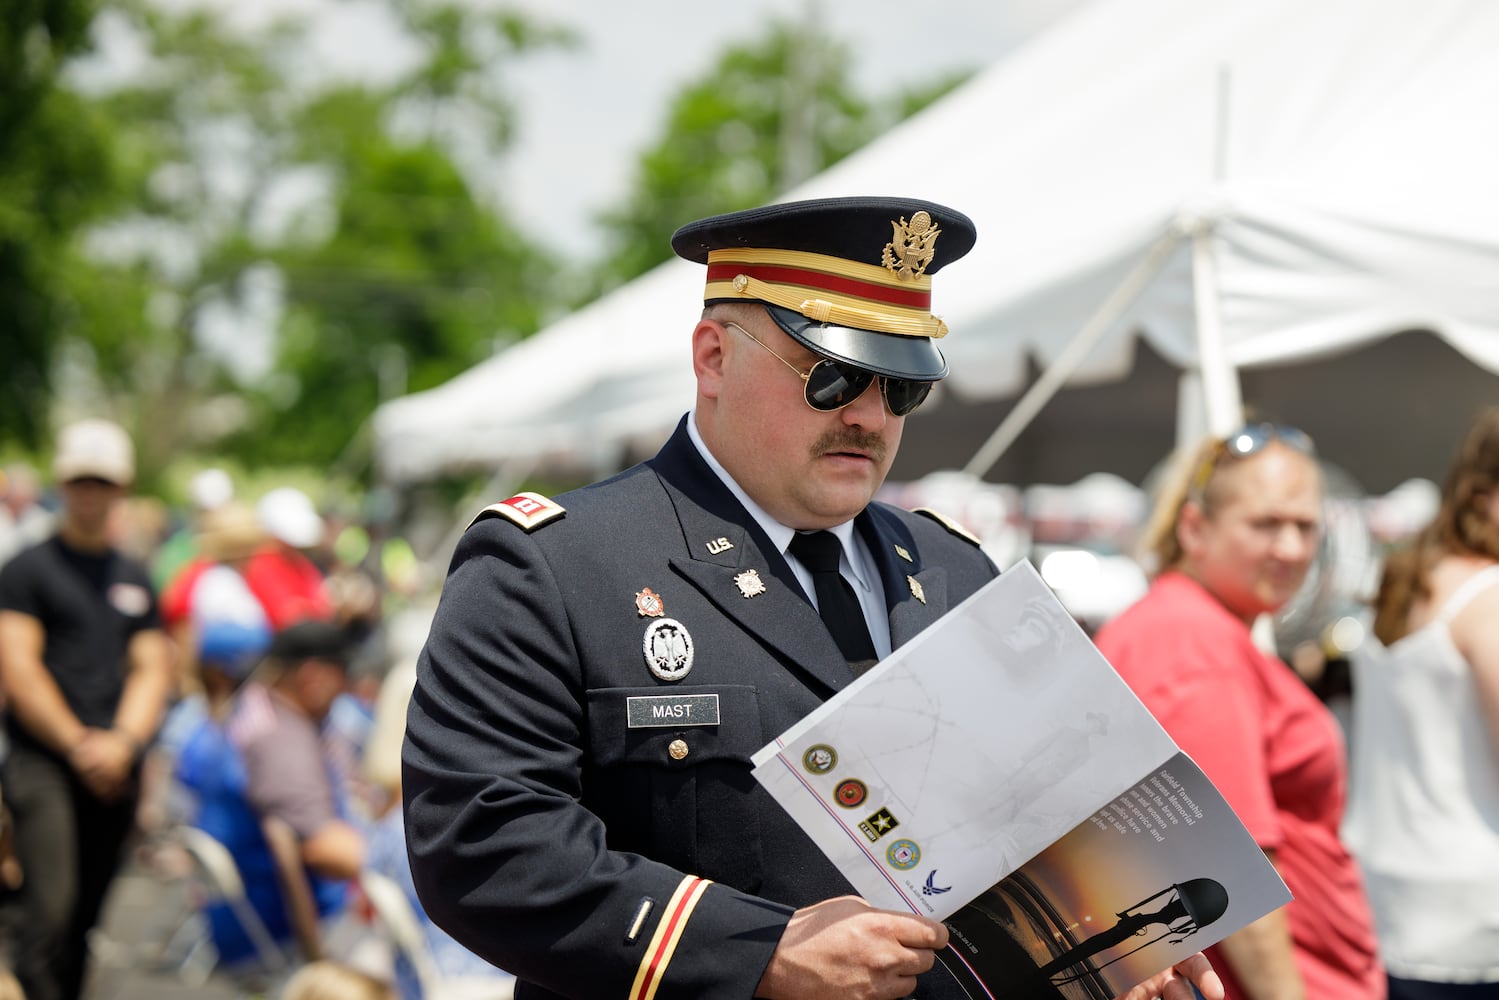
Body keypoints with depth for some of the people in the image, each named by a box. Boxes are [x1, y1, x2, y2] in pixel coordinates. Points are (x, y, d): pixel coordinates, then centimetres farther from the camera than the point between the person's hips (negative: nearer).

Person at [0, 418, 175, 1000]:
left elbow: (152, 670, 13)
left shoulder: (135, 579, 17)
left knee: (89, 911, 8)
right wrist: (80, 744, -11)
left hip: (115, 770, 5)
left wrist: (123, 742, -5)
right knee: (50, 905, -16)